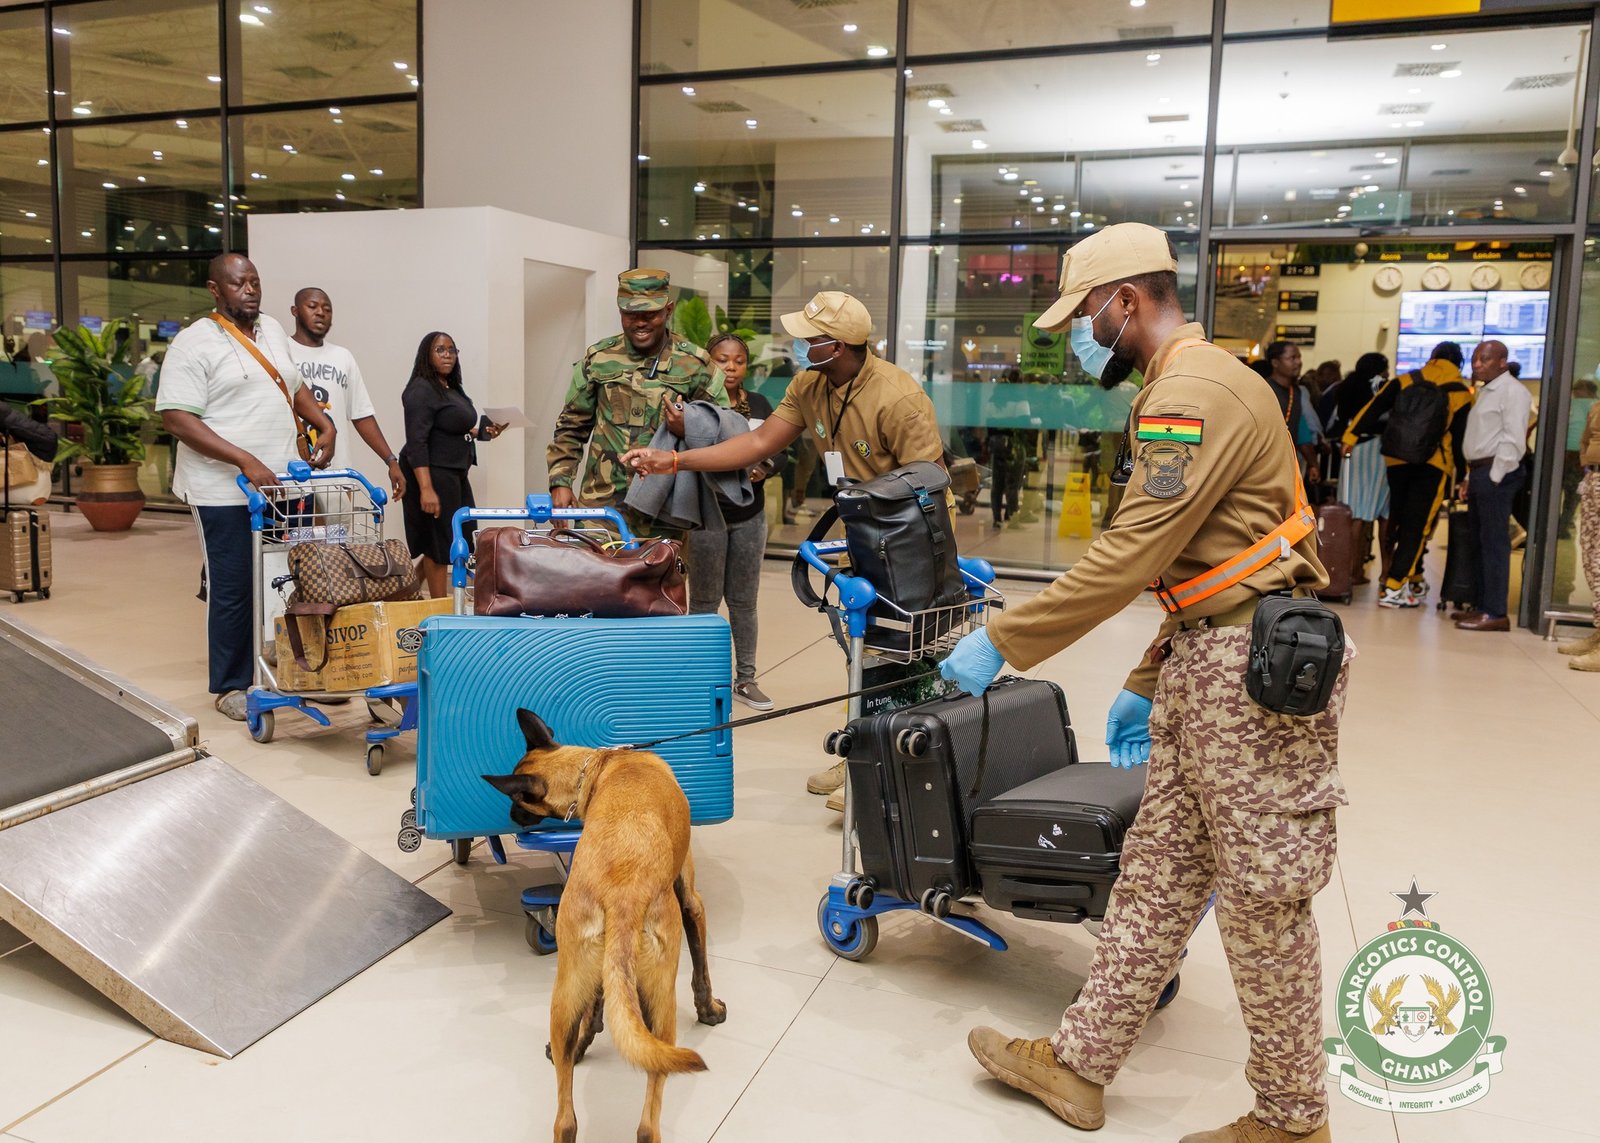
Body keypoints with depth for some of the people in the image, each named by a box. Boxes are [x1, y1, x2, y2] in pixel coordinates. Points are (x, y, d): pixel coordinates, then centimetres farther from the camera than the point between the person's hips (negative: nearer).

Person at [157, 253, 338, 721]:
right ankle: (231, 686, 15)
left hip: (282, 484, 6)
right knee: (232, 590, 2)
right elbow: (177, 418, -15)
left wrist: (325, 425, 10)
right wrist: (245, 461, -22)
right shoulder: (193, 343, -8)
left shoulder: (273, 330, 14)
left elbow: (294, 385, 28)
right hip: (226, 490, -6)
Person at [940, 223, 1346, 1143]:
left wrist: (1002, 642, -15)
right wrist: (1147, 684, 21)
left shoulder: (1196, 392, -16)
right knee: (1156, 875, 13)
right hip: (1204, 659, 10)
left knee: (1263, 901, 4)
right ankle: (1080, 1064, 24)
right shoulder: (1189, 386, 18)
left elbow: (1129, 557, -22)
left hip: (1251, 668, -10)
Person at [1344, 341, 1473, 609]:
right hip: (1434, 466, -2)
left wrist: (1351, 436, 2)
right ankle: (1393, 589, -8)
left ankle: (1413, 579, 27)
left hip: (1397, 461, 2)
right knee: (1417, 527, -1)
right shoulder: (1461, 393, 3)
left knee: (1400, 523, 16)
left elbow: (1373, 409, 0)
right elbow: (1461, 438, 4)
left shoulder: (1404, 381, 6)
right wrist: (1461, 475, 10)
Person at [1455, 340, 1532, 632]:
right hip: (1479, 473, 10)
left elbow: (1514, 439, -15)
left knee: (1494, 543, -10)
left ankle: (1495, 613, -9)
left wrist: (1494, 477, -18)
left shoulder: (1512, 391, -8)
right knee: (1479, 543, 11)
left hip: (1496, 474, -10)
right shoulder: (1485, 392, 21)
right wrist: (1471, 478, 14)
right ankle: (1483, 606, 18)